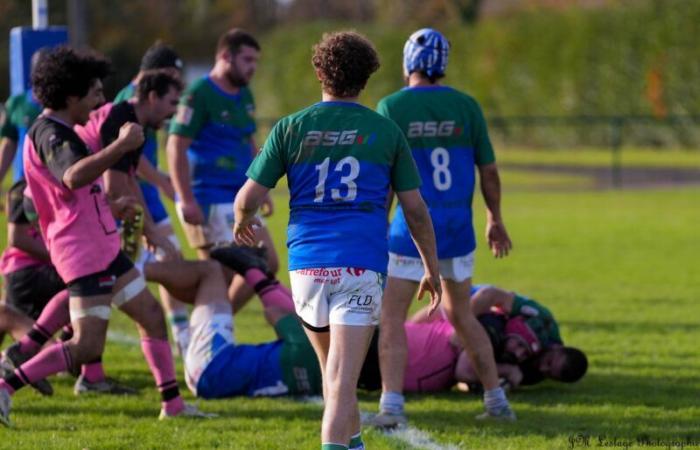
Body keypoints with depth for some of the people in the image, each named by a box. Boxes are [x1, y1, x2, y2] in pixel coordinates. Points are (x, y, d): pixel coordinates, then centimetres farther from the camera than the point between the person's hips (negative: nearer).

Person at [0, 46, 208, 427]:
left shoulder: (55, 132, 17)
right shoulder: (50, 135, -17)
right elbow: (73, 177, -39)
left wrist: (108, 208, 35)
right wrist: (121, 145, -37)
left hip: (100, 246, 11)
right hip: (85, 252, -11)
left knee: (151, 315, 15)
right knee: (87, 346, -14)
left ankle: (173, 403, 20)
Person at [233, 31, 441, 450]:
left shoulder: (291, 128, 2)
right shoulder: (386, 131, 3)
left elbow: (248, 199, 0)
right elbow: (416, 210, 5)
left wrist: (242, 222, 24)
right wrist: (432, 269, 18)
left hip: (307, 264, 2)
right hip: (362, 264, -2)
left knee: (333, 366, 23)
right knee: (343, 380, -9)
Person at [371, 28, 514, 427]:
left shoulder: (392, 106, -7)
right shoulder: (466, 106, 1)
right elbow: (489, 170, 4)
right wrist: (496, 220, 17)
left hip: (412, 227, -4)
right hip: (458, 227, 4)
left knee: (392, 318, 2)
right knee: (460, 314, 19)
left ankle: (392, 405, -11)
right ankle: (497, 400, 19)